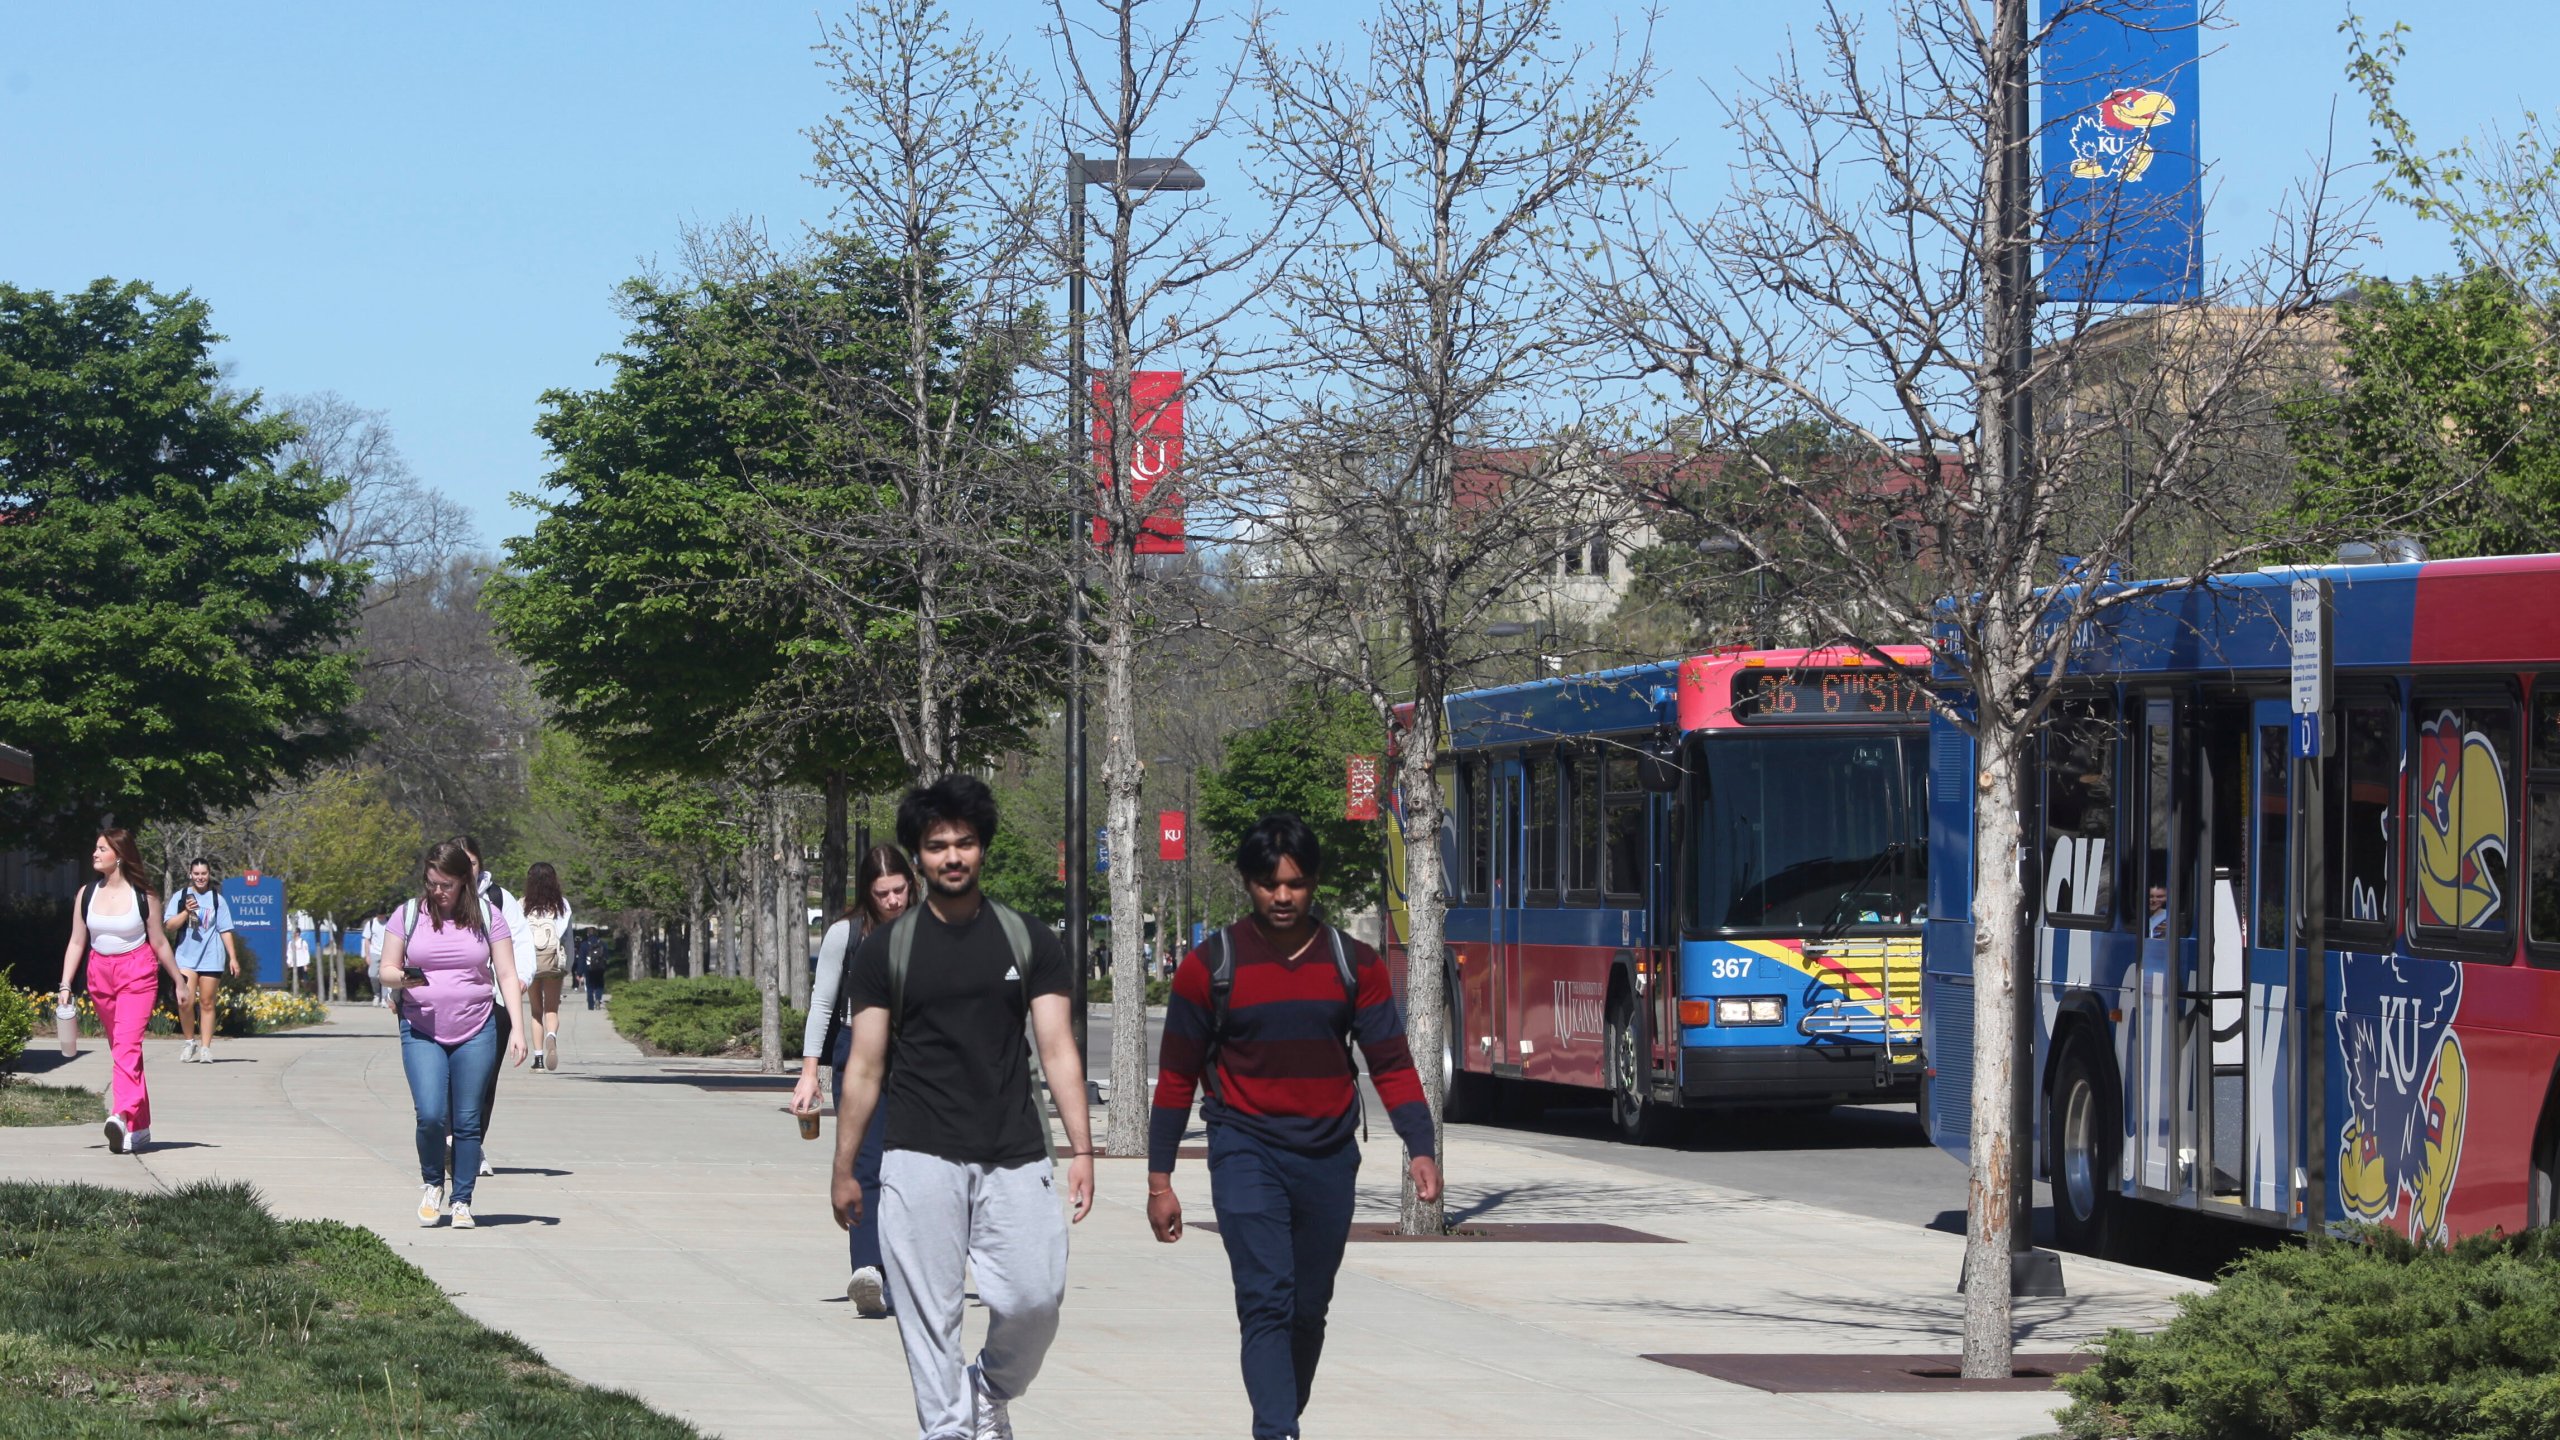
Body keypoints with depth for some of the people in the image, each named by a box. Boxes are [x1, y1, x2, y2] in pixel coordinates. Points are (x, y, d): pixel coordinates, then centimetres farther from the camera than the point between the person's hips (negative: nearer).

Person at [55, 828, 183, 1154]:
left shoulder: (142, 895, -5)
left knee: (127, 1045, -20)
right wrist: (65, 986, 1)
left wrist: (179, 981, 8)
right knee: (121, 1050, 10)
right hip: (100, 974, 5)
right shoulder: (87, 895, 4)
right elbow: (76, 943, 8)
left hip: (137, 974, -5)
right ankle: (140, 1127, 16)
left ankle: (122, 1117, -35)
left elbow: (159, 942, 3)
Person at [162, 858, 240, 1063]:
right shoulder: (180, 897, 8)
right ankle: (190, 1042, 4)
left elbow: (225, 930, 10)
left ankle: (205, 1047, 7)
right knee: (185, 1001, -14)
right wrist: (186, 912, -14)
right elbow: (168, 926, 0)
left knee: (207, 1003, 2)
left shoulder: (216, 899, 10)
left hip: (211, 958, 1)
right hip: (186, 956, -1)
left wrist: (233, 957, 5)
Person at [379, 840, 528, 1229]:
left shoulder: (488, 917, 4)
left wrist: (517, 1027, -5)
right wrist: (403, 978, -17)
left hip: (476, 1032, 0)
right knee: (431, 1116, -13)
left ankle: (462, 1202, 10)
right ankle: (432, 1183, 13)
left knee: (467, 1121, 0)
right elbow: (385, 971, 6)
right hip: (421, 1032, 0)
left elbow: (507, 976, 5)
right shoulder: (408, 916, 5)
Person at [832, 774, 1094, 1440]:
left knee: (1035, 1300, -6)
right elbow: (865, 1065, 7)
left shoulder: (1029, 942, 9)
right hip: (920, 1160, -1)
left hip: (1015, 1158, 1)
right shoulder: (886, 949, 6)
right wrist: (843, 1171, 6)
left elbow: (1058, 1049, 5)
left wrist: (1081, 1149, -5)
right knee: (930, 1315, -4)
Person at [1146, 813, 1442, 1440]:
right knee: (1266, 1303, -17)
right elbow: (1177, 1077, 4)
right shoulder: (1210, 965, -1)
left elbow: (1391, 1064, 5)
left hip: (1328, 1155, 3)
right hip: (1246, 1148, -3)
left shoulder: (1355, 964, 5)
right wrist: (1159, 1181, 2)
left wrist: (1420, 1149, -9)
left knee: (1308, 1313, 12)